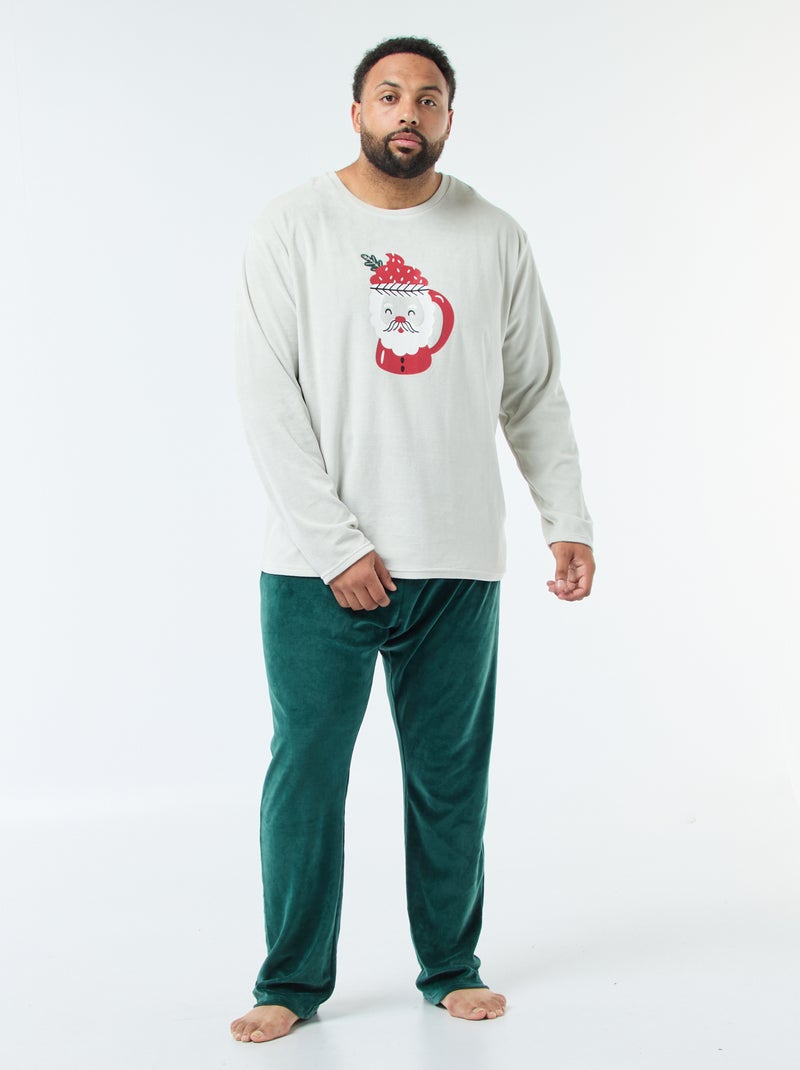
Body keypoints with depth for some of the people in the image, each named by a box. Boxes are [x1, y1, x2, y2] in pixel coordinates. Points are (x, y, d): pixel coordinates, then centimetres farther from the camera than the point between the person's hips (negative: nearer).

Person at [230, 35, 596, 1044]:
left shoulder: (496, 240, 8)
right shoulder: (291, 228, 0)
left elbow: (534, 394, 13)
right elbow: (267, 400, -6)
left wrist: (568, 520, 4)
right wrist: (336, 544, -12)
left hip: (458, 563, 2)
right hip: (316, 565, -2)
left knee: (450, 776, 10)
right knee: (306, 771, 3)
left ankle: (451, 967, 27)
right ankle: (293, 979, 19)